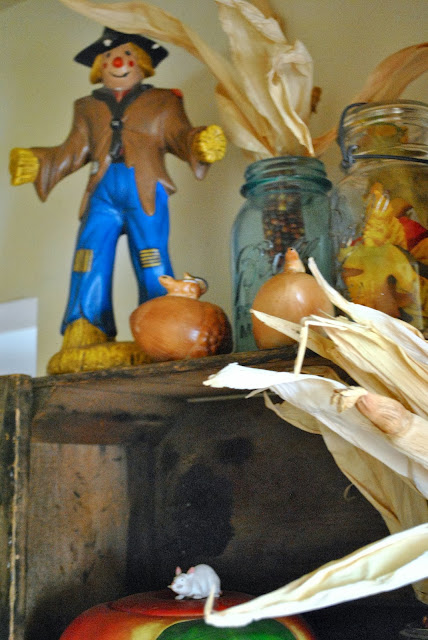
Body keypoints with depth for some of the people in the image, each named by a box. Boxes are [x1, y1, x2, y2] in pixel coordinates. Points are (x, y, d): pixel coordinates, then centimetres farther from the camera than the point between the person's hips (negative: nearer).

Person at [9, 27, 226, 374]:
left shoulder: (163, 103, 18)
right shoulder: (89, 108, 25)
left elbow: (181, 136, 5)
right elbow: (73, 151, 22)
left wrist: (202, 143, -17)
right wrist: (36, 163, 11)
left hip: (146, 192, -3)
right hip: (103, 192, 3)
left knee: (153, 266, -10)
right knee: (90, 266, -8)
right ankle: (83, 342, -8)